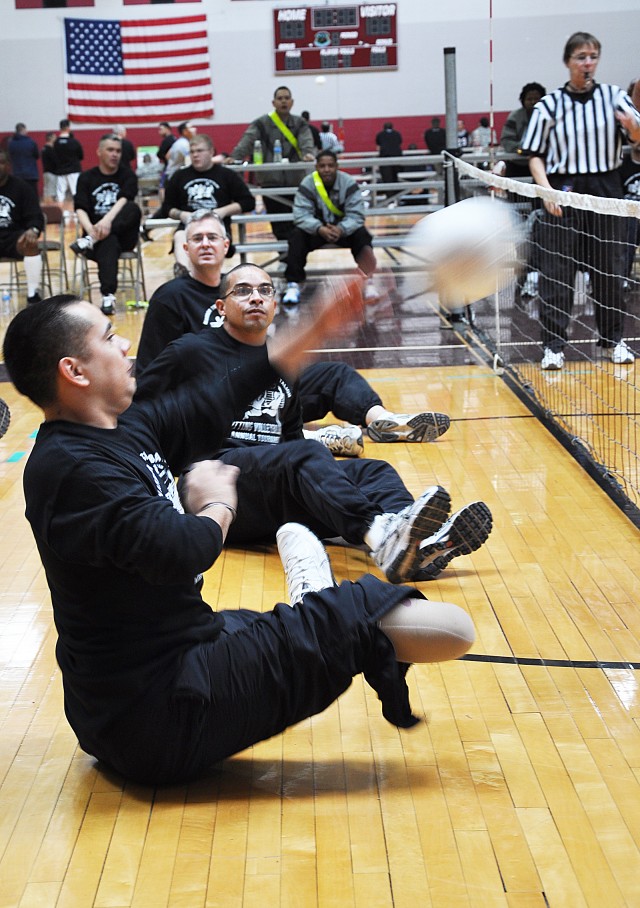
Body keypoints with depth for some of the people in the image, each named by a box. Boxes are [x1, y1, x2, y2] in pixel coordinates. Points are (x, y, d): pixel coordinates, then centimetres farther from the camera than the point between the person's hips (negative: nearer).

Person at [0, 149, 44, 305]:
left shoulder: (22, 187, 2)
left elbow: (35, 217, -3)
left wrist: (33, 230, -27)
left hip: (14, 236, -2)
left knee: (31, 244, -34)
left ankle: (33, 295, -26)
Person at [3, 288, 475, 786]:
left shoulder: (127, 428, 6)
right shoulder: (73, 469, -23)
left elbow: (214, 404, 15)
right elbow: (181, 550, -32)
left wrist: (319, 327, 15)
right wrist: (219, 505, -10)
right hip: (165, 714, -11)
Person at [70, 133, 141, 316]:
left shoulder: (128, 175, 6)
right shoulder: (86, 178, 8)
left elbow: (124, 200, -14)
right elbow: (80, 210, -5)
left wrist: (107, 220, -35)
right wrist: (91, 229, -28)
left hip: (124, 233, 1)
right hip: (96, 231, -1)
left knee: (133, 208, -31)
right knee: (108, 242, -39)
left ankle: (90, 241, -41)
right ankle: (108, 296, -50)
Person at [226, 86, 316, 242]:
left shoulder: (300, 124, 12)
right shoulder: (262, 123, 4)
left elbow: (306, 141, -5)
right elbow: (247, 140, -8)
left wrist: (308, 153, -28)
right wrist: (234, 157, -25)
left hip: (295, 181, 2)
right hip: (271, 181, -2)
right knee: (280, 224, -3)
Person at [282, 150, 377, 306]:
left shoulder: (349, 183, -13)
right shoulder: (307, 184, -12)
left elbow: (356, 215, -17)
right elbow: (301, 215, -19)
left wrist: (341, 229, -38)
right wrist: (320, 229, -39)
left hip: (343, 229, 0)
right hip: (316, 230, 0)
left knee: (361, 234, -28)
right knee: (297, 236, -27)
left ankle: (367, 282, -24)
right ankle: (293, 284, -26)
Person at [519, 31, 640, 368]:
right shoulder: (549, 105, 1)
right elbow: (535, 156, 3)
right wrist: (546, 190, -12)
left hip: (605, 192, 1)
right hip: (563, 193, -1)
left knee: (609, 270, 7)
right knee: (556, 272, -2)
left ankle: (613, 340, 21)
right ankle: (553, 344, 5)